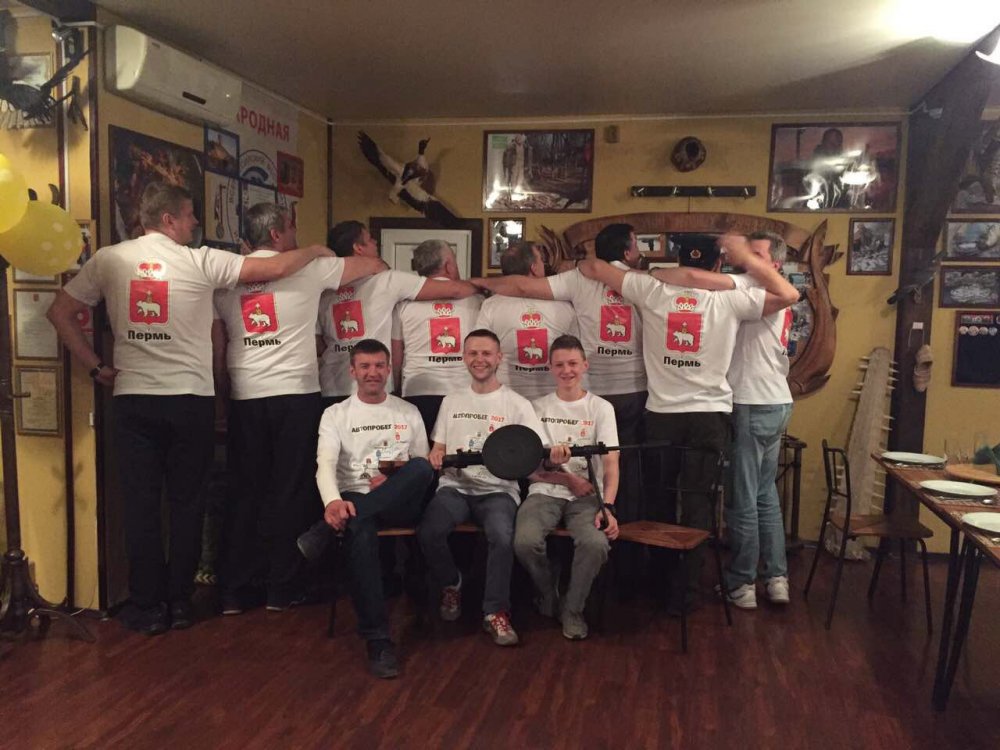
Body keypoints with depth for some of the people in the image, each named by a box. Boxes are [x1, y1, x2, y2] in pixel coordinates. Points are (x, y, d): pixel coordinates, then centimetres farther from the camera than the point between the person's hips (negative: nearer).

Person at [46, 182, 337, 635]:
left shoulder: (108, 259, 4)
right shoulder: (199, 262, -5)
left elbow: (60, 313, 7)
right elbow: (276, 268, -4)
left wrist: (96, 367, 9)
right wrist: (316, 251, 13)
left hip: (133, 399, 2)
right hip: (191, 398, -2)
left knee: (140, 504, 7)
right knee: (186, 503, 9)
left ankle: (147, 607, 12)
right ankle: (180, 601, 16)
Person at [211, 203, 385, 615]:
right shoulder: (305, 269, -1)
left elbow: (217, 350, 8)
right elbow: (373, 265, 8)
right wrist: (376, 262, 30)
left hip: (245, 398, 4)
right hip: (296, 394, -3)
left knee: (244, 492, 10)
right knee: (290, 492, 5)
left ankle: (234, 592, 14)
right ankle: (281, 589, 10)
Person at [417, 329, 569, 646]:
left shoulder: (517, 404, 2)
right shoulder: (452, 401, 14)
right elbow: (437, 448, 17)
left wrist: (554, 458, -29)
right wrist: (435, 457, -7)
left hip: (498, 490, -2)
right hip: (455, 487, 3)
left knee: (502, 537, -34)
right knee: (428, 533, -27)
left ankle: (496, 612, -11)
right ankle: (451, 585, 6)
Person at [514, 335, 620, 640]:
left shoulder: (601, 408, 7)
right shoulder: (538, 408, 9)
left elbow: (611, 463, -2)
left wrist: (607, 507, -17)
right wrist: (567, 478, -10)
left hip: (587, 495, 0)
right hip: (545, 492, 1)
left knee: (596, 543, -32)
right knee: (525, 541, -29)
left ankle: (572, 610, -3)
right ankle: (548, 595, 4)